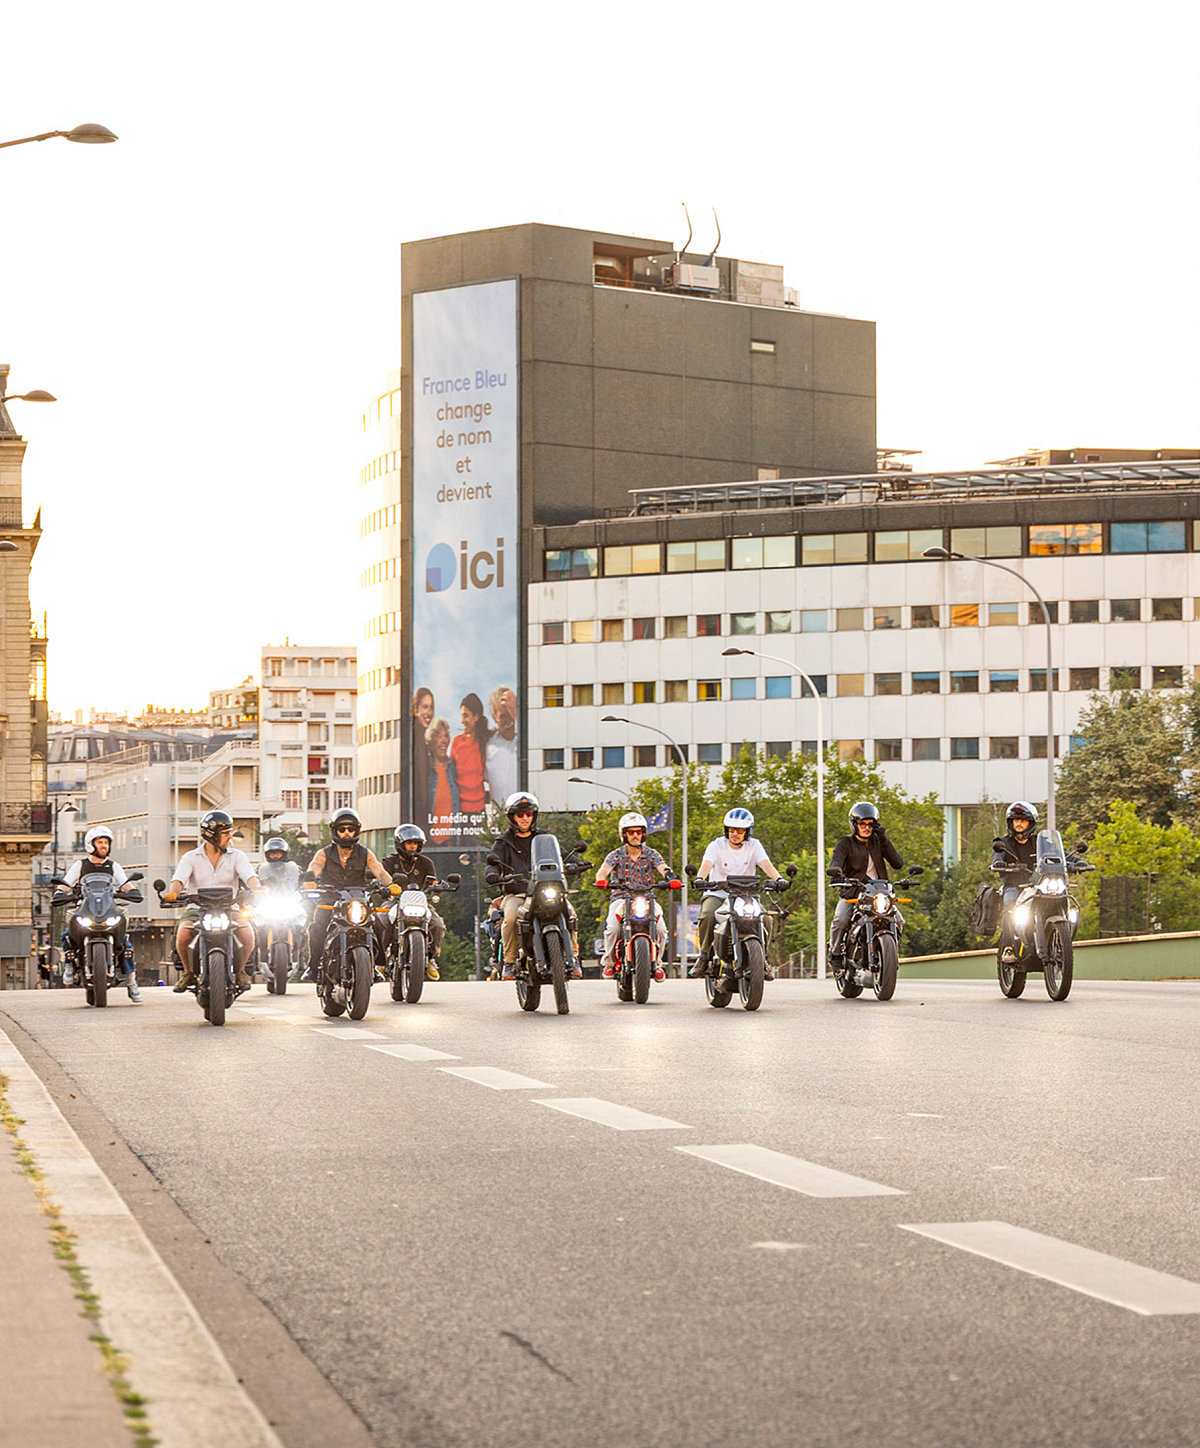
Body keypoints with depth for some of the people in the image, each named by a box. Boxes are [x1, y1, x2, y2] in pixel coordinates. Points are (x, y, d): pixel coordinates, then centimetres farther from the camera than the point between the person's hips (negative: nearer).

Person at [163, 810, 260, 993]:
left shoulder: (236, 856, 5)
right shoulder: (191, 858, 3)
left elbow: (249, 875, -12)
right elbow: (179, 878, -13)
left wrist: (256, 888, -36)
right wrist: (173, 892, -37)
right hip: (197, 908, -1)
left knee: (247, 934, -27)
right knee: (182, 935, -30)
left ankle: (240, 971, 3)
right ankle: (190, 972, 0)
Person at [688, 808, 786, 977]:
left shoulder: (754, 846, 4)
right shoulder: (717, 846, -2)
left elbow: (766, 864, -11)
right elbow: (706, 864, -19)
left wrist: (778, 879, -33)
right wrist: (700, 879, -42)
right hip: (717, 894, -2)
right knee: (708, 915, -34)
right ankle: (704, 955, -15)